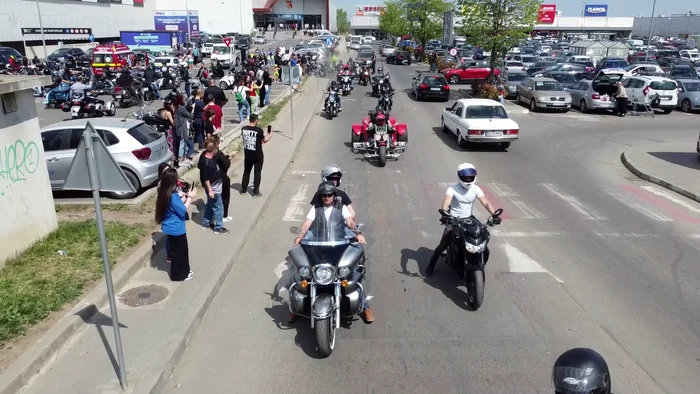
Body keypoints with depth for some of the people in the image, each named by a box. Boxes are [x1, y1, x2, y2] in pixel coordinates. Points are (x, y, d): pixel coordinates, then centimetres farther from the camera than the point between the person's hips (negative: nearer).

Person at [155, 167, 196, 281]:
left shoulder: (164, 193, 1)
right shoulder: (172, 196, -29)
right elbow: (183, 210, -21)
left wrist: (186, 196, 3)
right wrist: (190, 197, -13)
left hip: (171, 228, 9)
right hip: (176, 229, -9)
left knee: (181, 250, 23)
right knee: (179, 251, 8)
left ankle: (184, 270, 38)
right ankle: (178, 275, 23)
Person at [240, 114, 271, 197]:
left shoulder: (243, 129, -5)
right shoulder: (259, 130, -18)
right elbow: (264, 140, -5)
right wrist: (270, 135, 17)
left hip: (247, 155, 4)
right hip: (258, 156, -4)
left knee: (246, 172, 19)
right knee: (257, 173, 8)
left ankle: (243, 189, 26)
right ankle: (256, 192, 11)